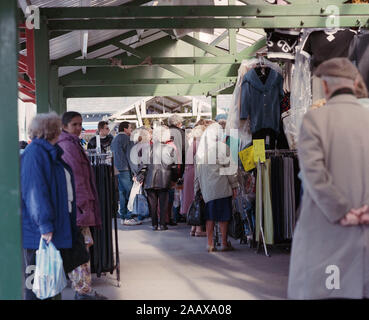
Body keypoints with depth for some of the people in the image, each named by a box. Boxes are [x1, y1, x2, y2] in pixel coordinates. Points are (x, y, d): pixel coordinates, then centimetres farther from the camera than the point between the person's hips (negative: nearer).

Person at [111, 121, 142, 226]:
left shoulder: (115, 138, 20)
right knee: (130, 192, -8)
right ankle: (128, 218, -11)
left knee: (122, 192, 11)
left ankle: (123, 217, 13)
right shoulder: (125, 138, -9)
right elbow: (129, 154, -14)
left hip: (117, 169, 10)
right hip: (125, 169, -10)